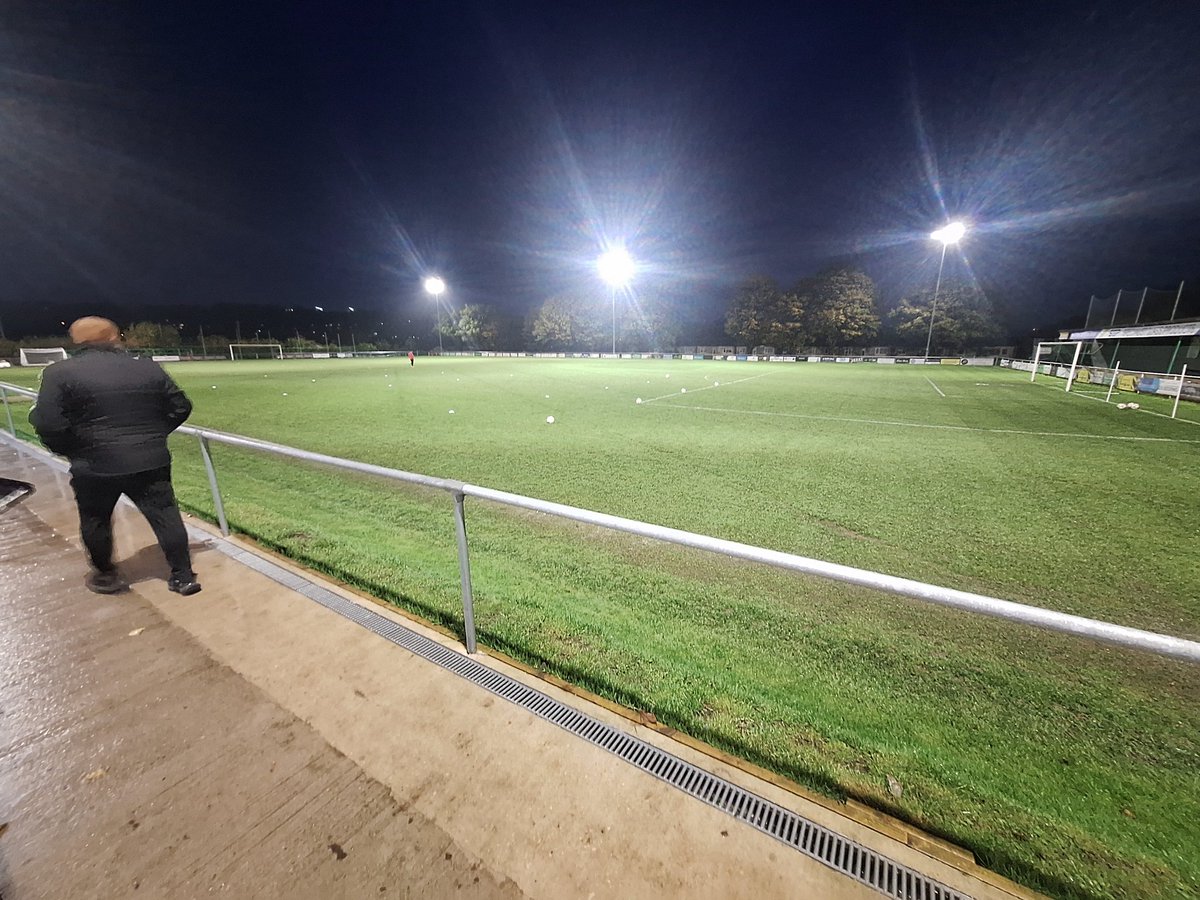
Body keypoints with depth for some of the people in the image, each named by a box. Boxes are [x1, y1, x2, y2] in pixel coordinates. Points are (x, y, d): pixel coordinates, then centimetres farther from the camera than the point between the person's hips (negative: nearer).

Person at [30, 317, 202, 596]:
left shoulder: (60, 372, -7)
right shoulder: (148, 367, 1)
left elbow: (50, 425, -12)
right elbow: (181, 408, 3)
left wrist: (71, 452, 7)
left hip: (96, 467, -1)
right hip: (151, 462, 1)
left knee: (95, 521, 20)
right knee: (165, 516, 6)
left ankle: (105, 576, 35)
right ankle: (184, 577, 10)